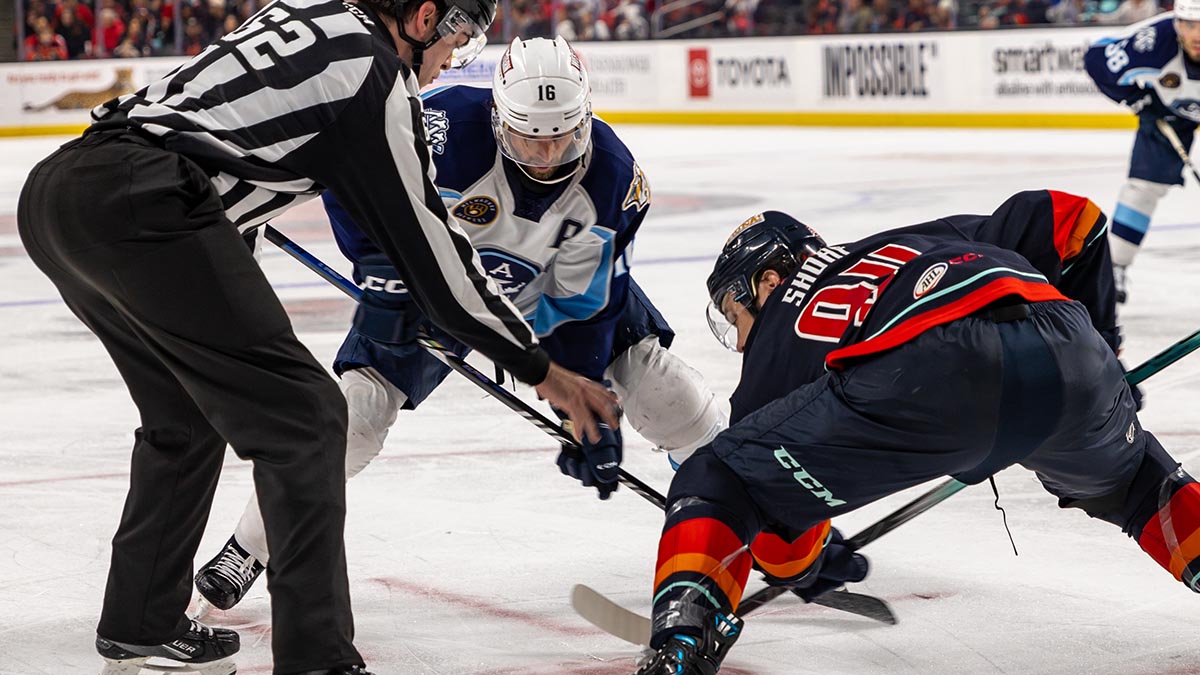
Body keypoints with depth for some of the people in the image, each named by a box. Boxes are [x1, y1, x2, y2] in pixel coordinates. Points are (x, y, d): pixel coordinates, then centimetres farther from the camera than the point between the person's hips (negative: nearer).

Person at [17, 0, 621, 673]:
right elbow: (434, 251, 3)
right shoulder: (377, 78, 0)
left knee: (186, 415, 26)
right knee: (303, 417, -5)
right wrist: (542, 370, 10)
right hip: (139, 206, -9)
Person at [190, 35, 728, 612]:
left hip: (546, 289, 2)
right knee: (358, 402, -15)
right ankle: (250, 546, 1)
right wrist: (384, 271, -26)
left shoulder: (612, 176, -26)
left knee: (654, 379, -6)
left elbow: (582, 302, -19)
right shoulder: (451, 126, -37)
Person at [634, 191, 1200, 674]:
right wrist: (1099, 346, 43)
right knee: (1132, 484, 37)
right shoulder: (916, 241, 41)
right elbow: (1067, 217, 34)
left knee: (715, 480, 13)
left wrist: (806, 566, 54)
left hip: (918, 379, -4)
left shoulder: (777, 341, 30)